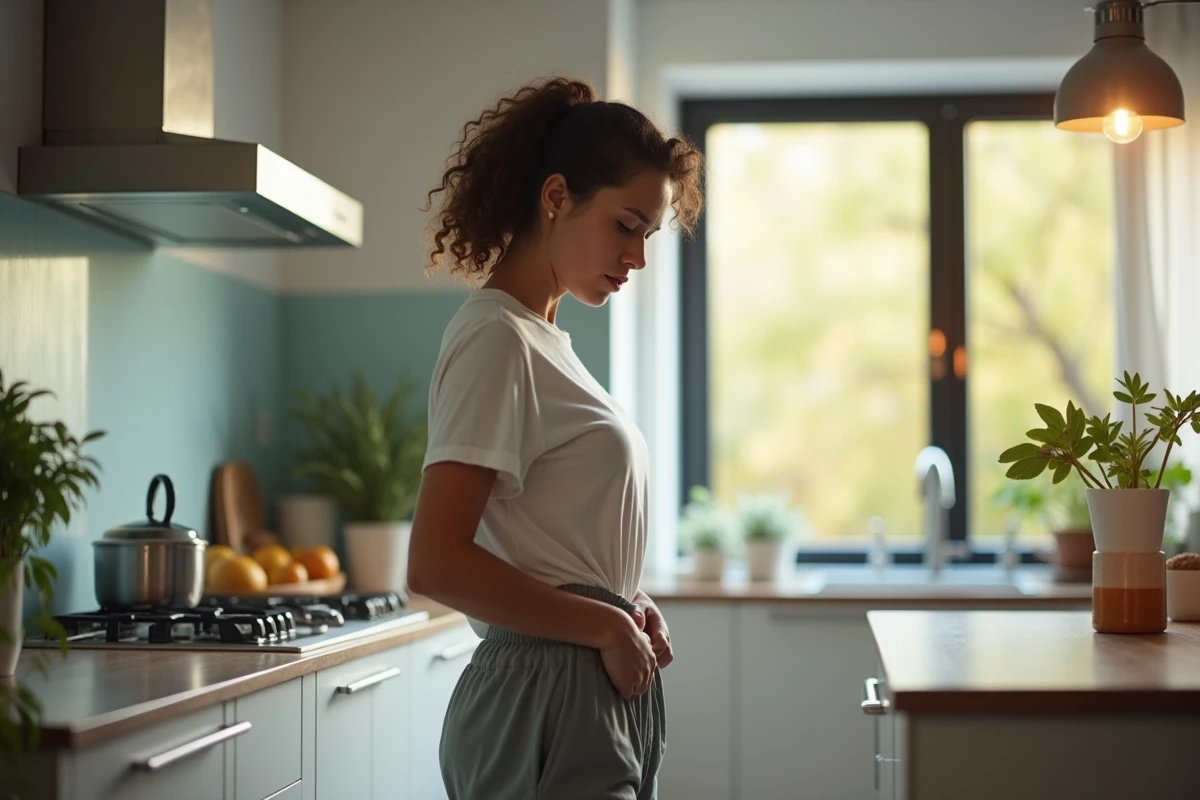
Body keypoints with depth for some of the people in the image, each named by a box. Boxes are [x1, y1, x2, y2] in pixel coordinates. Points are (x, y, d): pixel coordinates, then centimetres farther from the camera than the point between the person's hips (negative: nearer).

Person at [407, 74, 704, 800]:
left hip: (599, 697, 9)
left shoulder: (543, 338, 14)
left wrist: (627, 605, 3)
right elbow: (436, 565, -21)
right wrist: (608, 626, -14)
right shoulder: (497, 340, -13)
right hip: (548, 703, -9)